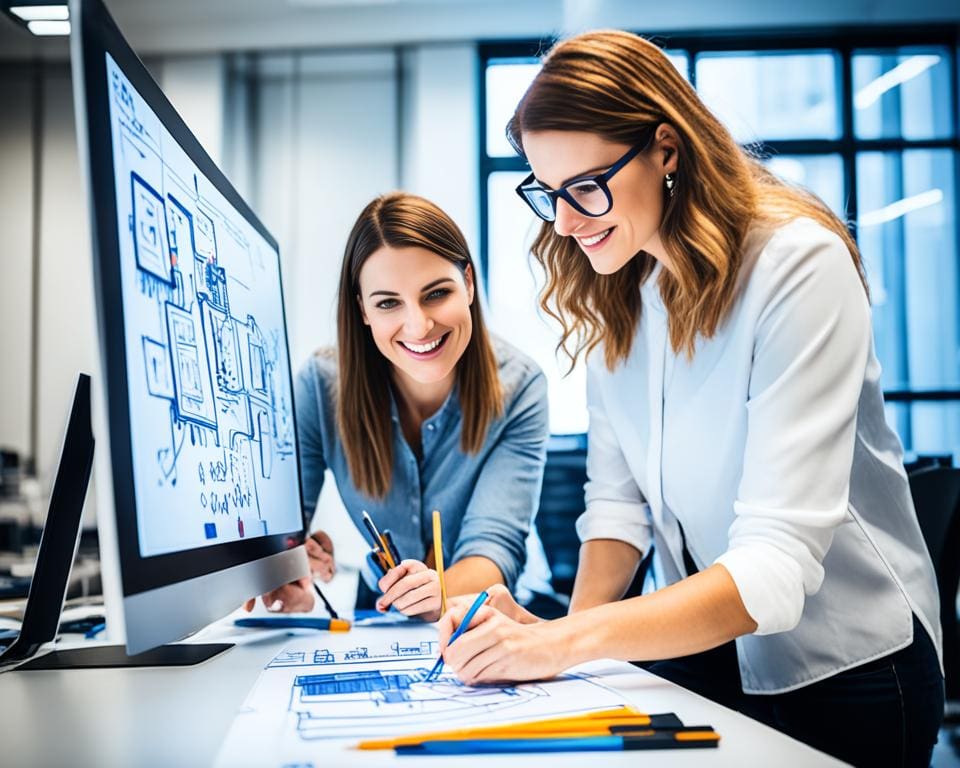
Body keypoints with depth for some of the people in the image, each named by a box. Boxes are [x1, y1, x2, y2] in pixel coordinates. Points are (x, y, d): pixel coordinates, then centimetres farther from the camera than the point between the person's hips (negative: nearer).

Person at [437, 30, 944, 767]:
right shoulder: (611, 295, -1)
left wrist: (568, 642, -37)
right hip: (694, 645, 6)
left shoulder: (797, 265, -23)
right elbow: (618, 494, -2)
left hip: (844, 668, -5)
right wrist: (571, 625, -19)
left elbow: (777, 565, -30)